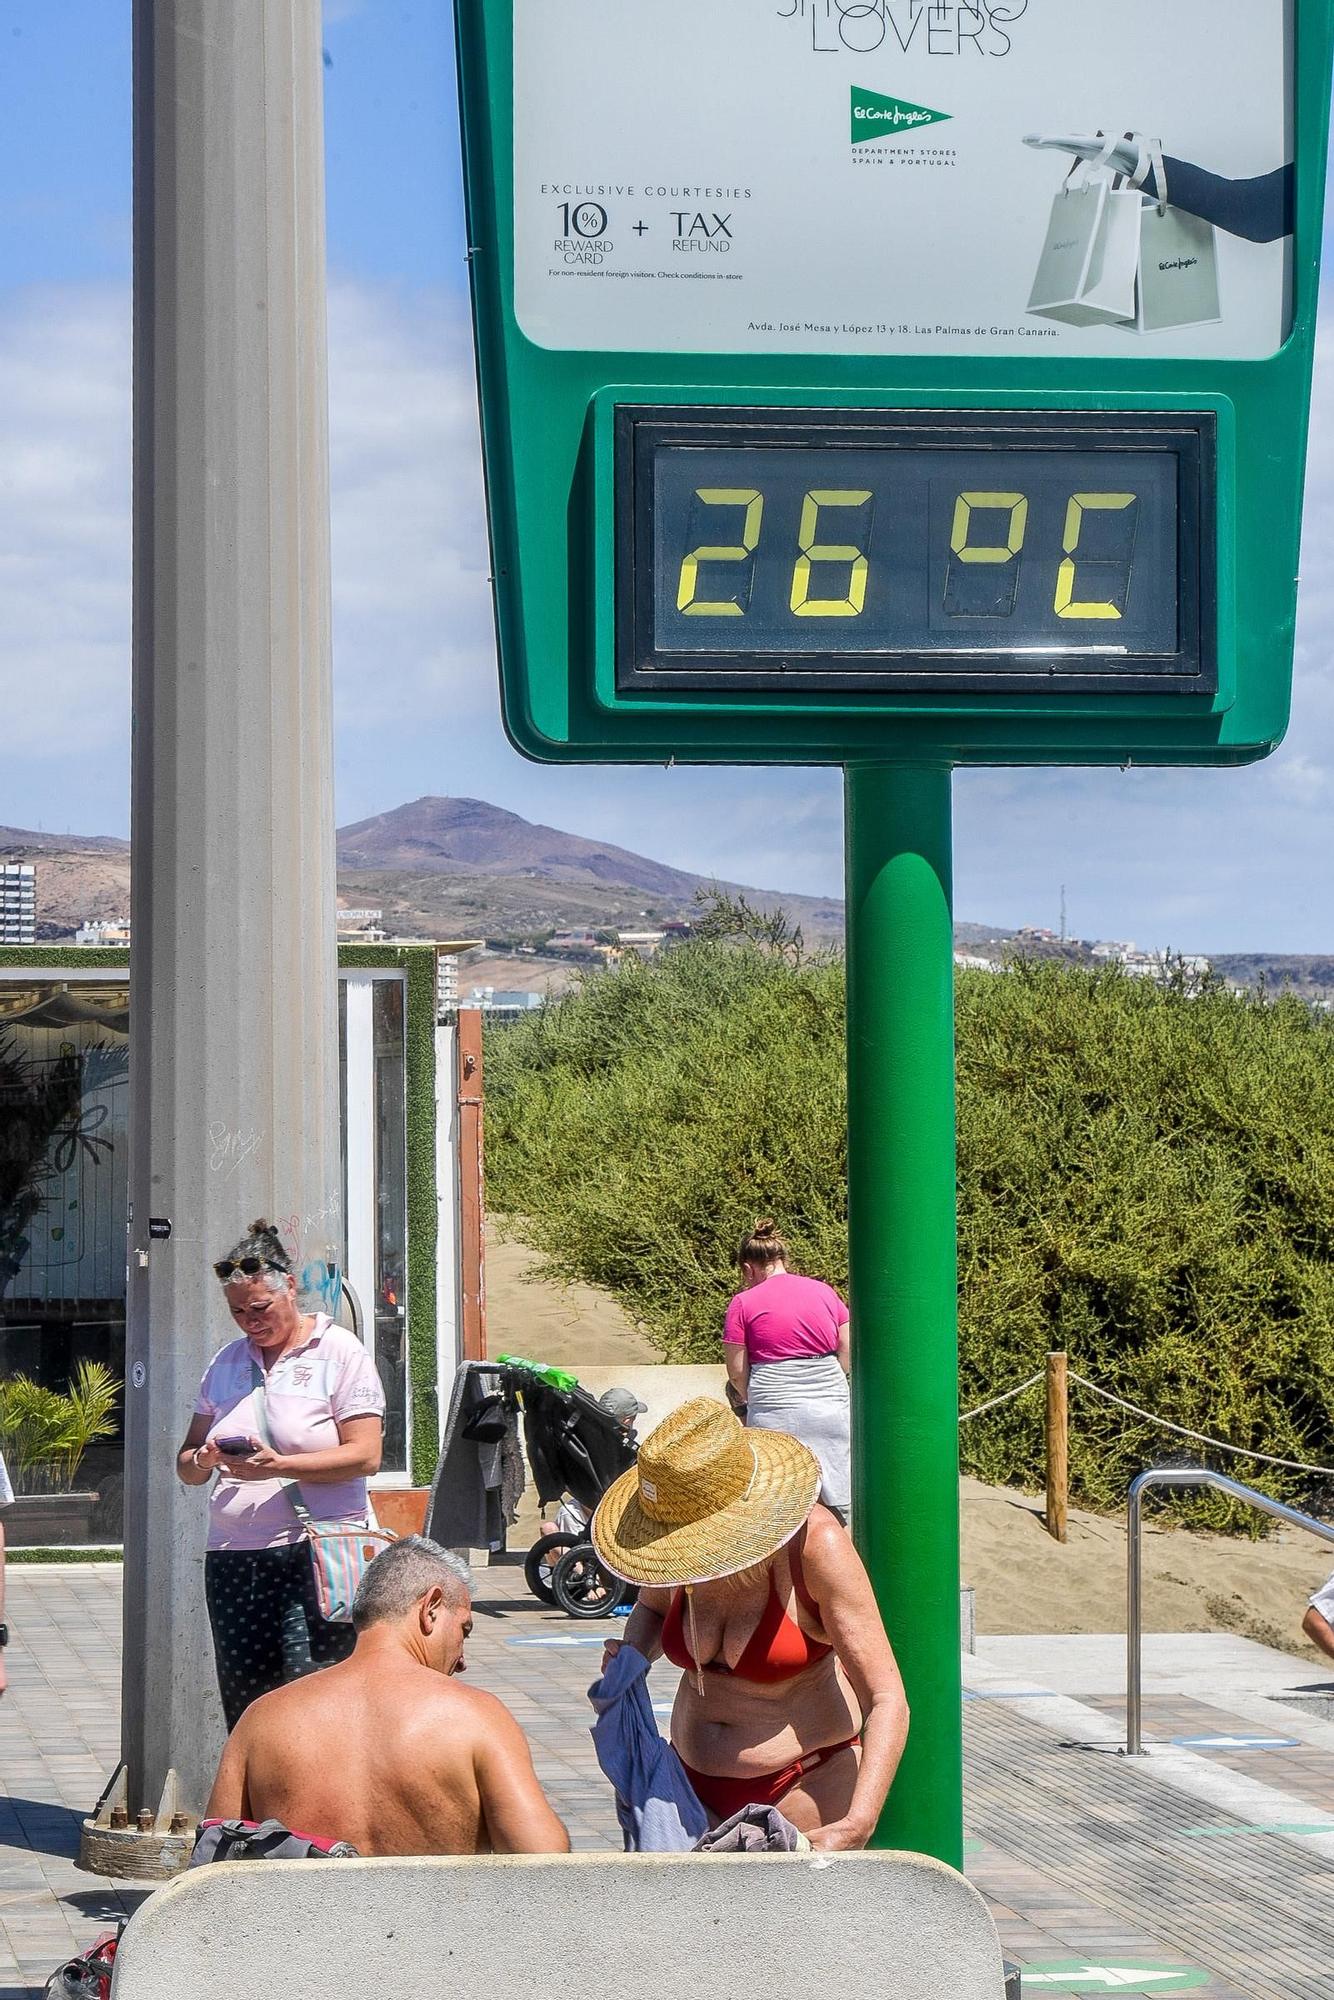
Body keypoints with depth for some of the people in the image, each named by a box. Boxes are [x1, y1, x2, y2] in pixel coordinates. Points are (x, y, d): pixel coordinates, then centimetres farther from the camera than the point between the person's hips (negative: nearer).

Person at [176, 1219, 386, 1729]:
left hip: (313, 1557, -5)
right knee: (243, 1708, 2)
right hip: (232, 1560, 5)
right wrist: (204, 1459, -6)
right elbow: (186, 1466, 18)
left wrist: (281, 1466, -20)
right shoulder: (226, 1362, 17)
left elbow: (364, 1456, -9)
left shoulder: (339, 1351, 1)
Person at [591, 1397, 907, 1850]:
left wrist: (856, 1826, -35)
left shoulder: (815, 1544, -21)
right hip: (696, 1785, 5)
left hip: (809, 1783, -5)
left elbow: (887, 1702, -22)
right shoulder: (679, 1543, -6)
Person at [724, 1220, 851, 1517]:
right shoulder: (824, 1291, 9)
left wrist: (750, 1397, 18)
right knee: (832, 1514, 7)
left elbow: (737, 1373, -1)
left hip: (777, 1413, -3)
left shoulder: (743, 1303, -1)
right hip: (831, 1410, 3)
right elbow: (848, 1352, 8)